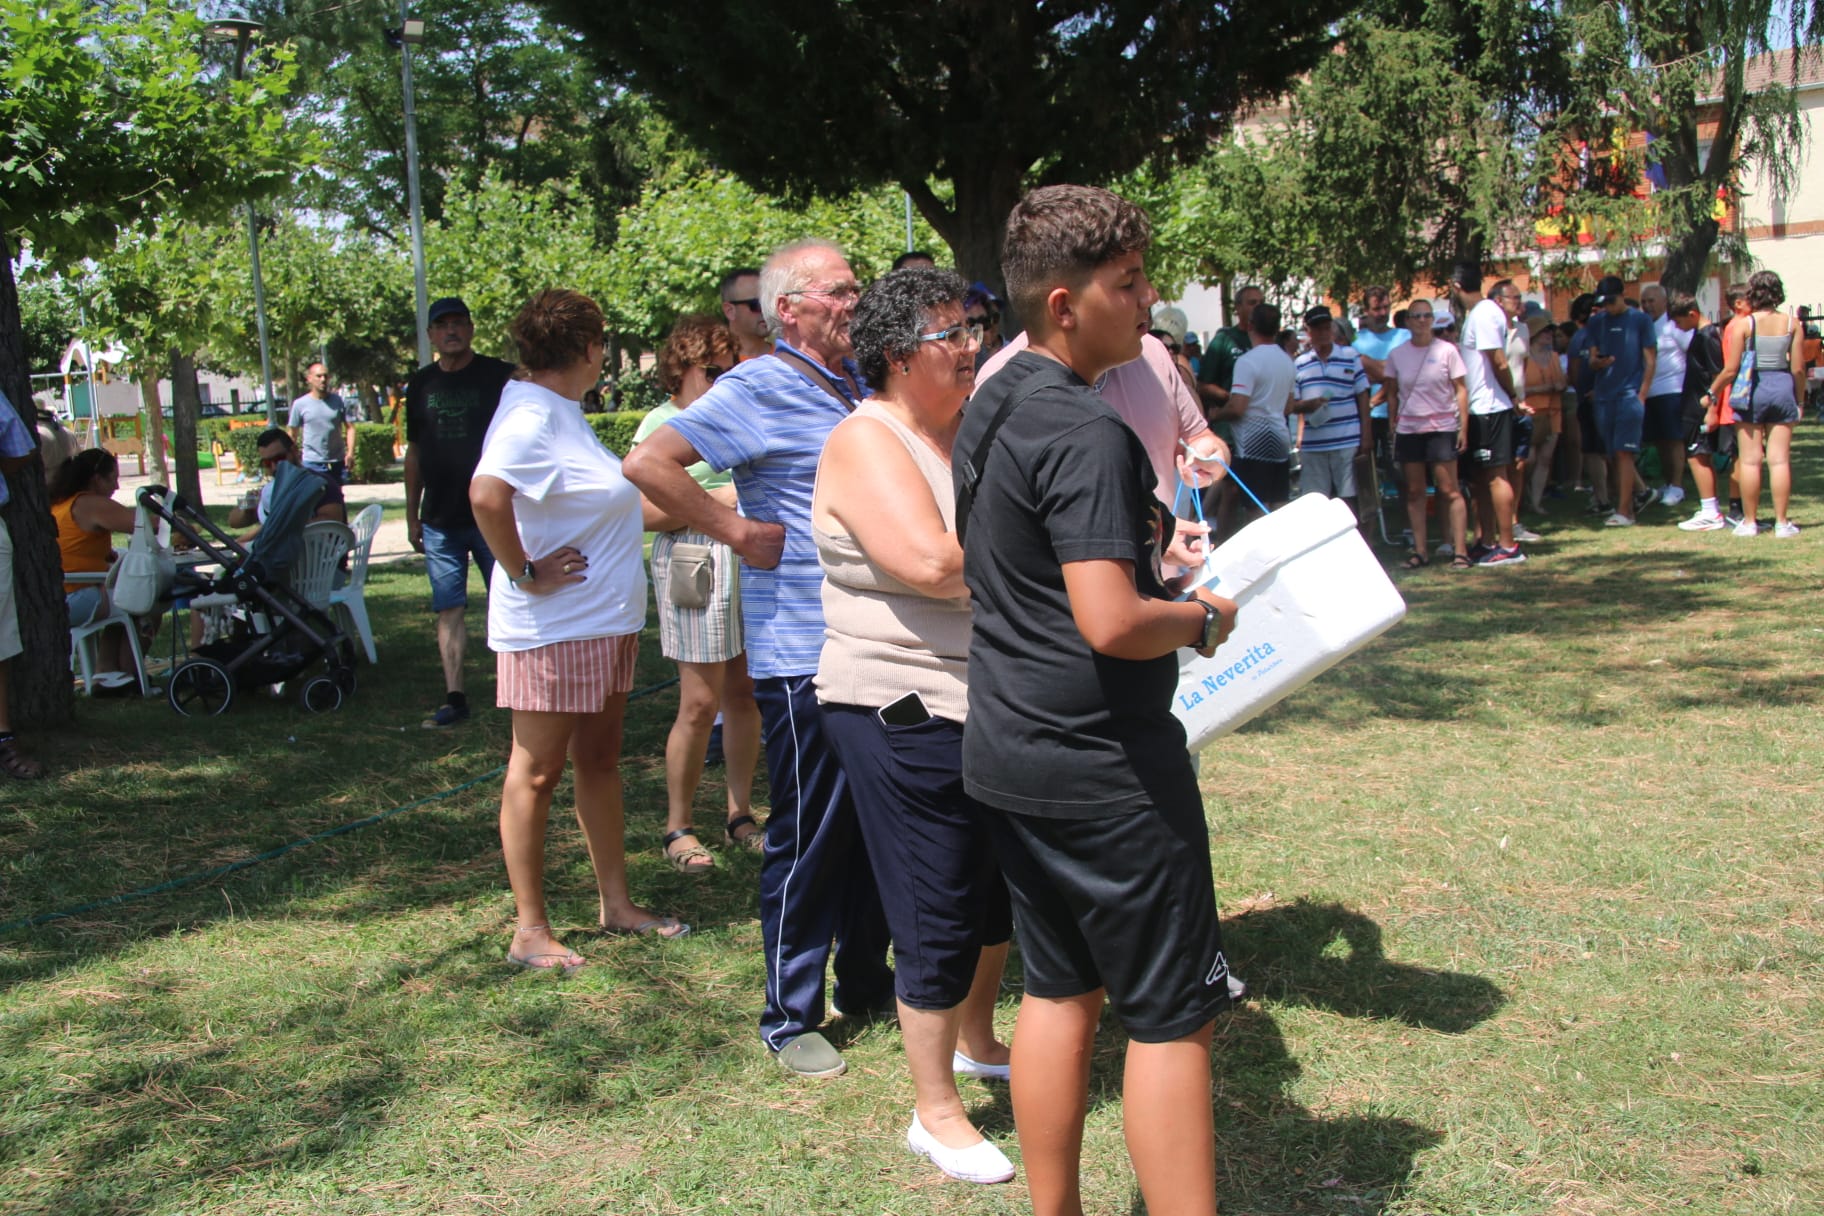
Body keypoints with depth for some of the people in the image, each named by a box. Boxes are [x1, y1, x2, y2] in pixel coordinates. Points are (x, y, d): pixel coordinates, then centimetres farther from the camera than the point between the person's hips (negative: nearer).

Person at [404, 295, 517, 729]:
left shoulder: (501, 377, -2)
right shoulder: (421, 385, 11)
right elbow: (415, 452, 17)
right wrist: (412, 514, 15)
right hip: (439, 521, 4)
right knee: (449, 610, 4)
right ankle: (454, 698, 9)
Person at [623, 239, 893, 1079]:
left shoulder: (859, 383, 12)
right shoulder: (757, 389, -10)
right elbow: (648, 464, -21)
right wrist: (738, 532, -17)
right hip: (802, 654, -7)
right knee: (806, 837, 1)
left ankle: (865, 980, 33)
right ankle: (788, 1018, 15)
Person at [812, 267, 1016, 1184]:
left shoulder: (974, 427, 11)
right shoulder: (866, 442, -15)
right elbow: (932, 562, -30)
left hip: (996, 705, 9)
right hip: (907, 717, -9)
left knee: (1000, 886, 23)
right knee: (939, 919, 0)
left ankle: (974, 1040, 46)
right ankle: (935, 1114, 18)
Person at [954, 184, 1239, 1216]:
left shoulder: (992, 411, 10)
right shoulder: (1087, 433, -20)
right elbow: (1111, 624, -27)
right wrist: (1204, 618, -10)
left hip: (1009, 749, 9)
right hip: (1103, 765, -9)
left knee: (1061, 988, 18)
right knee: (1172, 1015, 1)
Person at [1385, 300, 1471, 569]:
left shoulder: (1447, 350, -1)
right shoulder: (1396, 354, 5)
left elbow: (1461, 389, 0)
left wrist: (1463, 426, -6)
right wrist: (1392, 425, 6)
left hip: (1442, 428, -3)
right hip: (1408, 429, 3)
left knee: (1449, 490, -5)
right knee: (1414, 492, 5)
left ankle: (1460, 550, -3)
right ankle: (1420, 550, 10)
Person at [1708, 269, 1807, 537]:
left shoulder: (1743, 324, -7)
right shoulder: (1791, 324, 1)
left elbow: (1731, 369, -6)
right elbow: (1798, 369, 2)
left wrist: (1711, 392, 8)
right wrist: (1797, 399, 16)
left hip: (1751, 389, -2)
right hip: (1783, 388, 2)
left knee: (1750, 460, 3)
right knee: (1780, 459, 4)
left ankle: (1749, 522, 6)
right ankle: (1782, 522, 6)